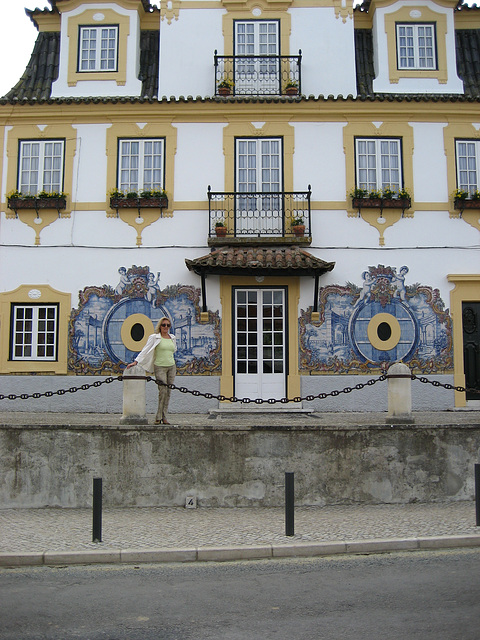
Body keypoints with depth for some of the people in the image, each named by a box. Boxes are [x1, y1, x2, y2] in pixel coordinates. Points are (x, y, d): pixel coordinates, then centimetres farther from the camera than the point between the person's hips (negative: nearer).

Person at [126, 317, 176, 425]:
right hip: (160, 367, -5)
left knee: (168, 392, 2)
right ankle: (159, 417, -5)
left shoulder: (172, 338, 13)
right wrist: (136, 361, -13)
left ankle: (163, 417, 7)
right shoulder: (154, 337, -1)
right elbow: (145, 350, -6)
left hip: (171, 366, 5)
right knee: (163, 391, -13)